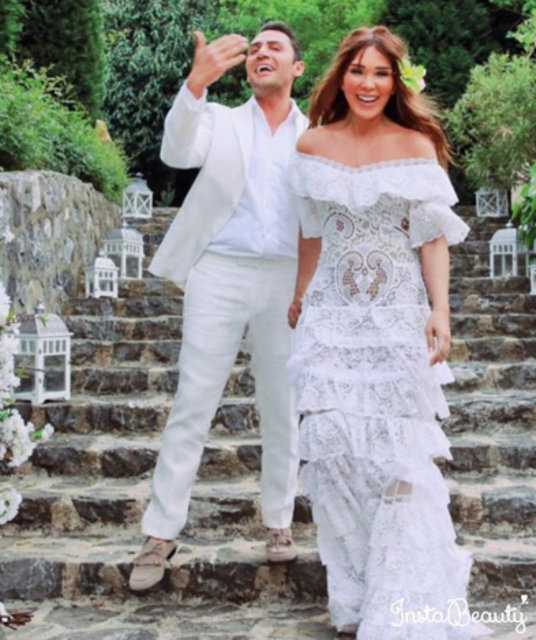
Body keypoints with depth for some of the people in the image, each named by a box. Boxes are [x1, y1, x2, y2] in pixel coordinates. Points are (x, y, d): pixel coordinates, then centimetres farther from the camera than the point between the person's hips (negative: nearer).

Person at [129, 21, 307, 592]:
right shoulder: (222, 121, 9)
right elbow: (178, 151, -12)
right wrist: (196, 83, -29)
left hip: (286, 281, 1)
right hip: (219, 275, -1)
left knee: (281, 411, 7)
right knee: (191, 408, -2)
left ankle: (278, 523, 20)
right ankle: (160, 535, 3)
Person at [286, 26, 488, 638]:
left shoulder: (415, 145, -1)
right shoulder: (312, 145, 7)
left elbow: (433, 237, -2)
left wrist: (440, 311, -11)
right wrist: (299, 297, 20)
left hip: (398, 316, -2)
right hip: (332, 316, 3)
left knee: (396, 452, -3)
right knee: (332, 445, -1)